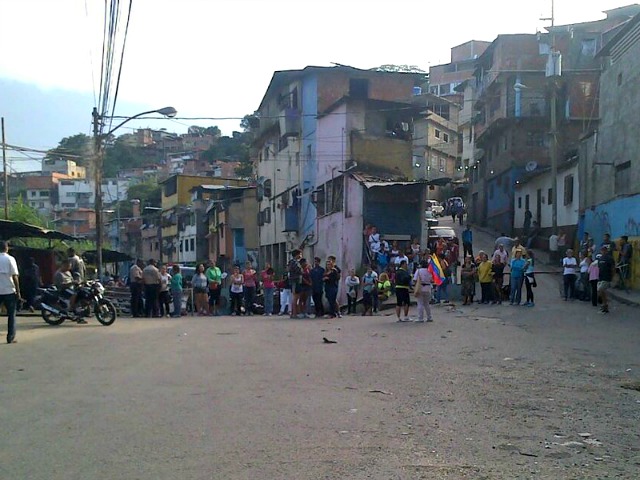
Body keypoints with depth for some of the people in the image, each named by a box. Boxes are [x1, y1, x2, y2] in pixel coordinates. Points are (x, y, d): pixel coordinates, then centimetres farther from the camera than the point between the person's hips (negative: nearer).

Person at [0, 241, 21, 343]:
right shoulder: (10, 259, -6)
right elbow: (15, 276, -8)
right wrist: (18, 292, -3)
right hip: (9, 291, -2)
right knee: (11, 315, 7)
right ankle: (11, 338, 4)